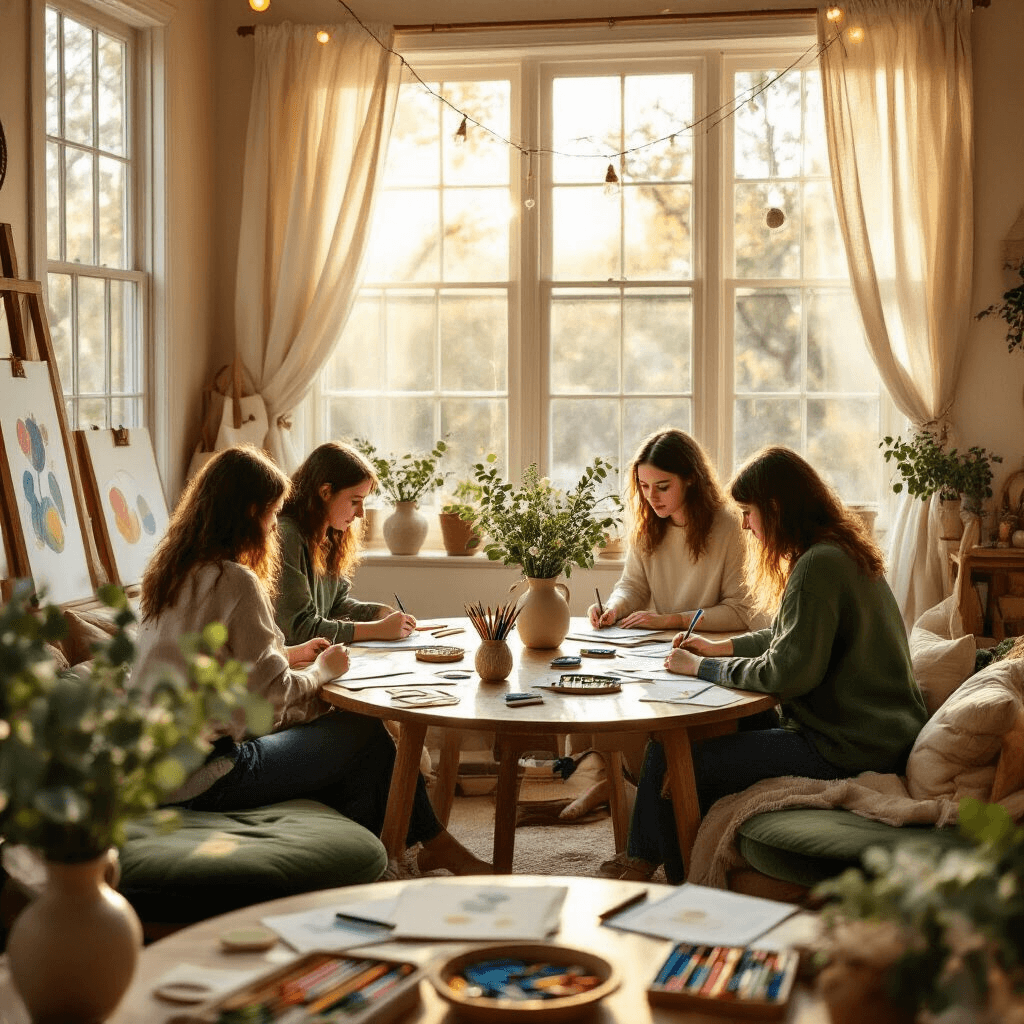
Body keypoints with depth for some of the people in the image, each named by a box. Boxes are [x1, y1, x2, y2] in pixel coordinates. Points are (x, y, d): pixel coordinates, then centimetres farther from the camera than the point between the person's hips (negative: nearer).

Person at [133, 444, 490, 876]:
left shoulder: (168, 571, 9)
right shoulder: (234, 581, -19)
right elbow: (272, 690, -17)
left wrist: (288, 654, 19)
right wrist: (322, 670, 1)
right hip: (203, 778, -9)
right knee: (366, 735, 2)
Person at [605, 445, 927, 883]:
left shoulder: (818, 566, -19)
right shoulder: (843, 551, 13)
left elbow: (787, 672, -22)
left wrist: (701, 667, -10)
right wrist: (719, 647, 17)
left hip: (845, 750, -11)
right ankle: (644, 862, 20)